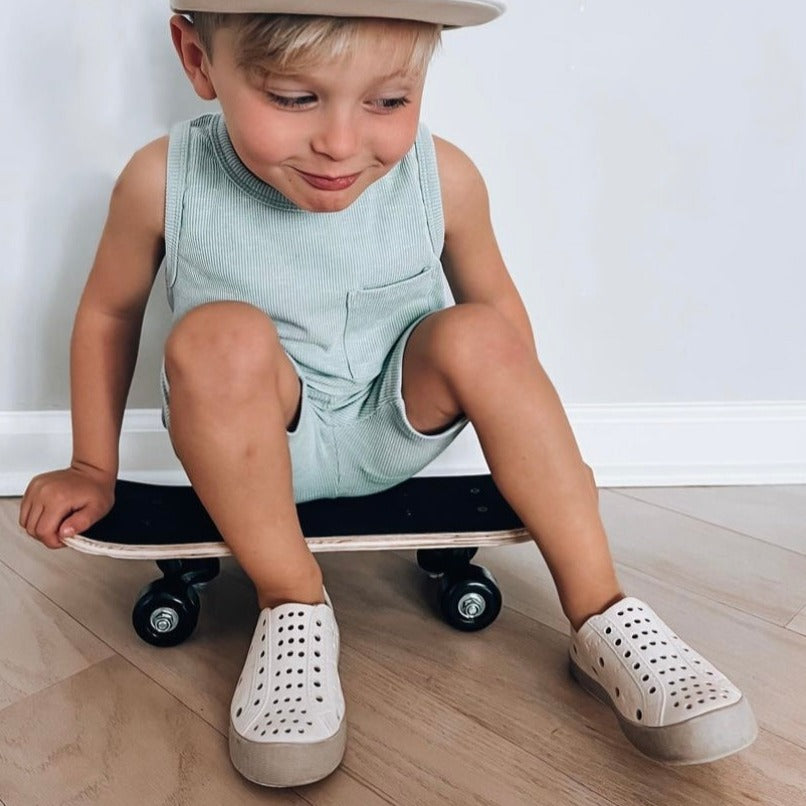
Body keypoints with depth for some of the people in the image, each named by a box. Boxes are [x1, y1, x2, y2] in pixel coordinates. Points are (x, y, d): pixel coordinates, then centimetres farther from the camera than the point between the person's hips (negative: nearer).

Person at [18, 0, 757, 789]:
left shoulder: (445, 179, -17)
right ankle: (292, 606, -16)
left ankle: (602, 617, -18)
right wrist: (93, 469, 2)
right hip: (254, 450, -1)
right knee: (222, 337, -30)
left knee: (477, 334, -25)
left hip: (396, 426, 2)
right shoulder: (165, 181, -19)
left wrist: (534, 440, 4)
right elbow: (108, 312, -2)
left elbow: (498, 302, 1)